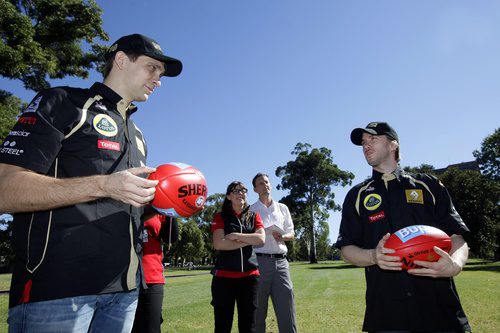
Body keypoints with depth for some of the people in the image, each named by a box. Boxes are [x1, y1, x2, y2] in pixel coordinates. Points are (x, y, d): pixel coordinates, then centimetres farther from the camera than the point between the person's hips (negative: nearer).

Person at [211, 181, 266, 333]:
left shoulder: (254, 216, 11)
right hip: (224, 276, -2)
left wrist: (235, 236, -11)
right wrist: (248, 241, -8)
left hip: (249, 275, 2)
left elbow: (261, 239, -6)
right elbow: (218, 244, -11)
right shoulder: (220, 216, 4)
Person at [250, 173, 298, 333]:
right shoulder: (250, 210, 7)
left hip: (280, 261, 3)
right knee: (258, 311, 3)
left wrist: (282, 236, -6)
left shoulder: (283, 208, 16)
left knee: (286, 310, 0)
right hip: (259, 261, -2)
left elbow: (292, 234, 16)